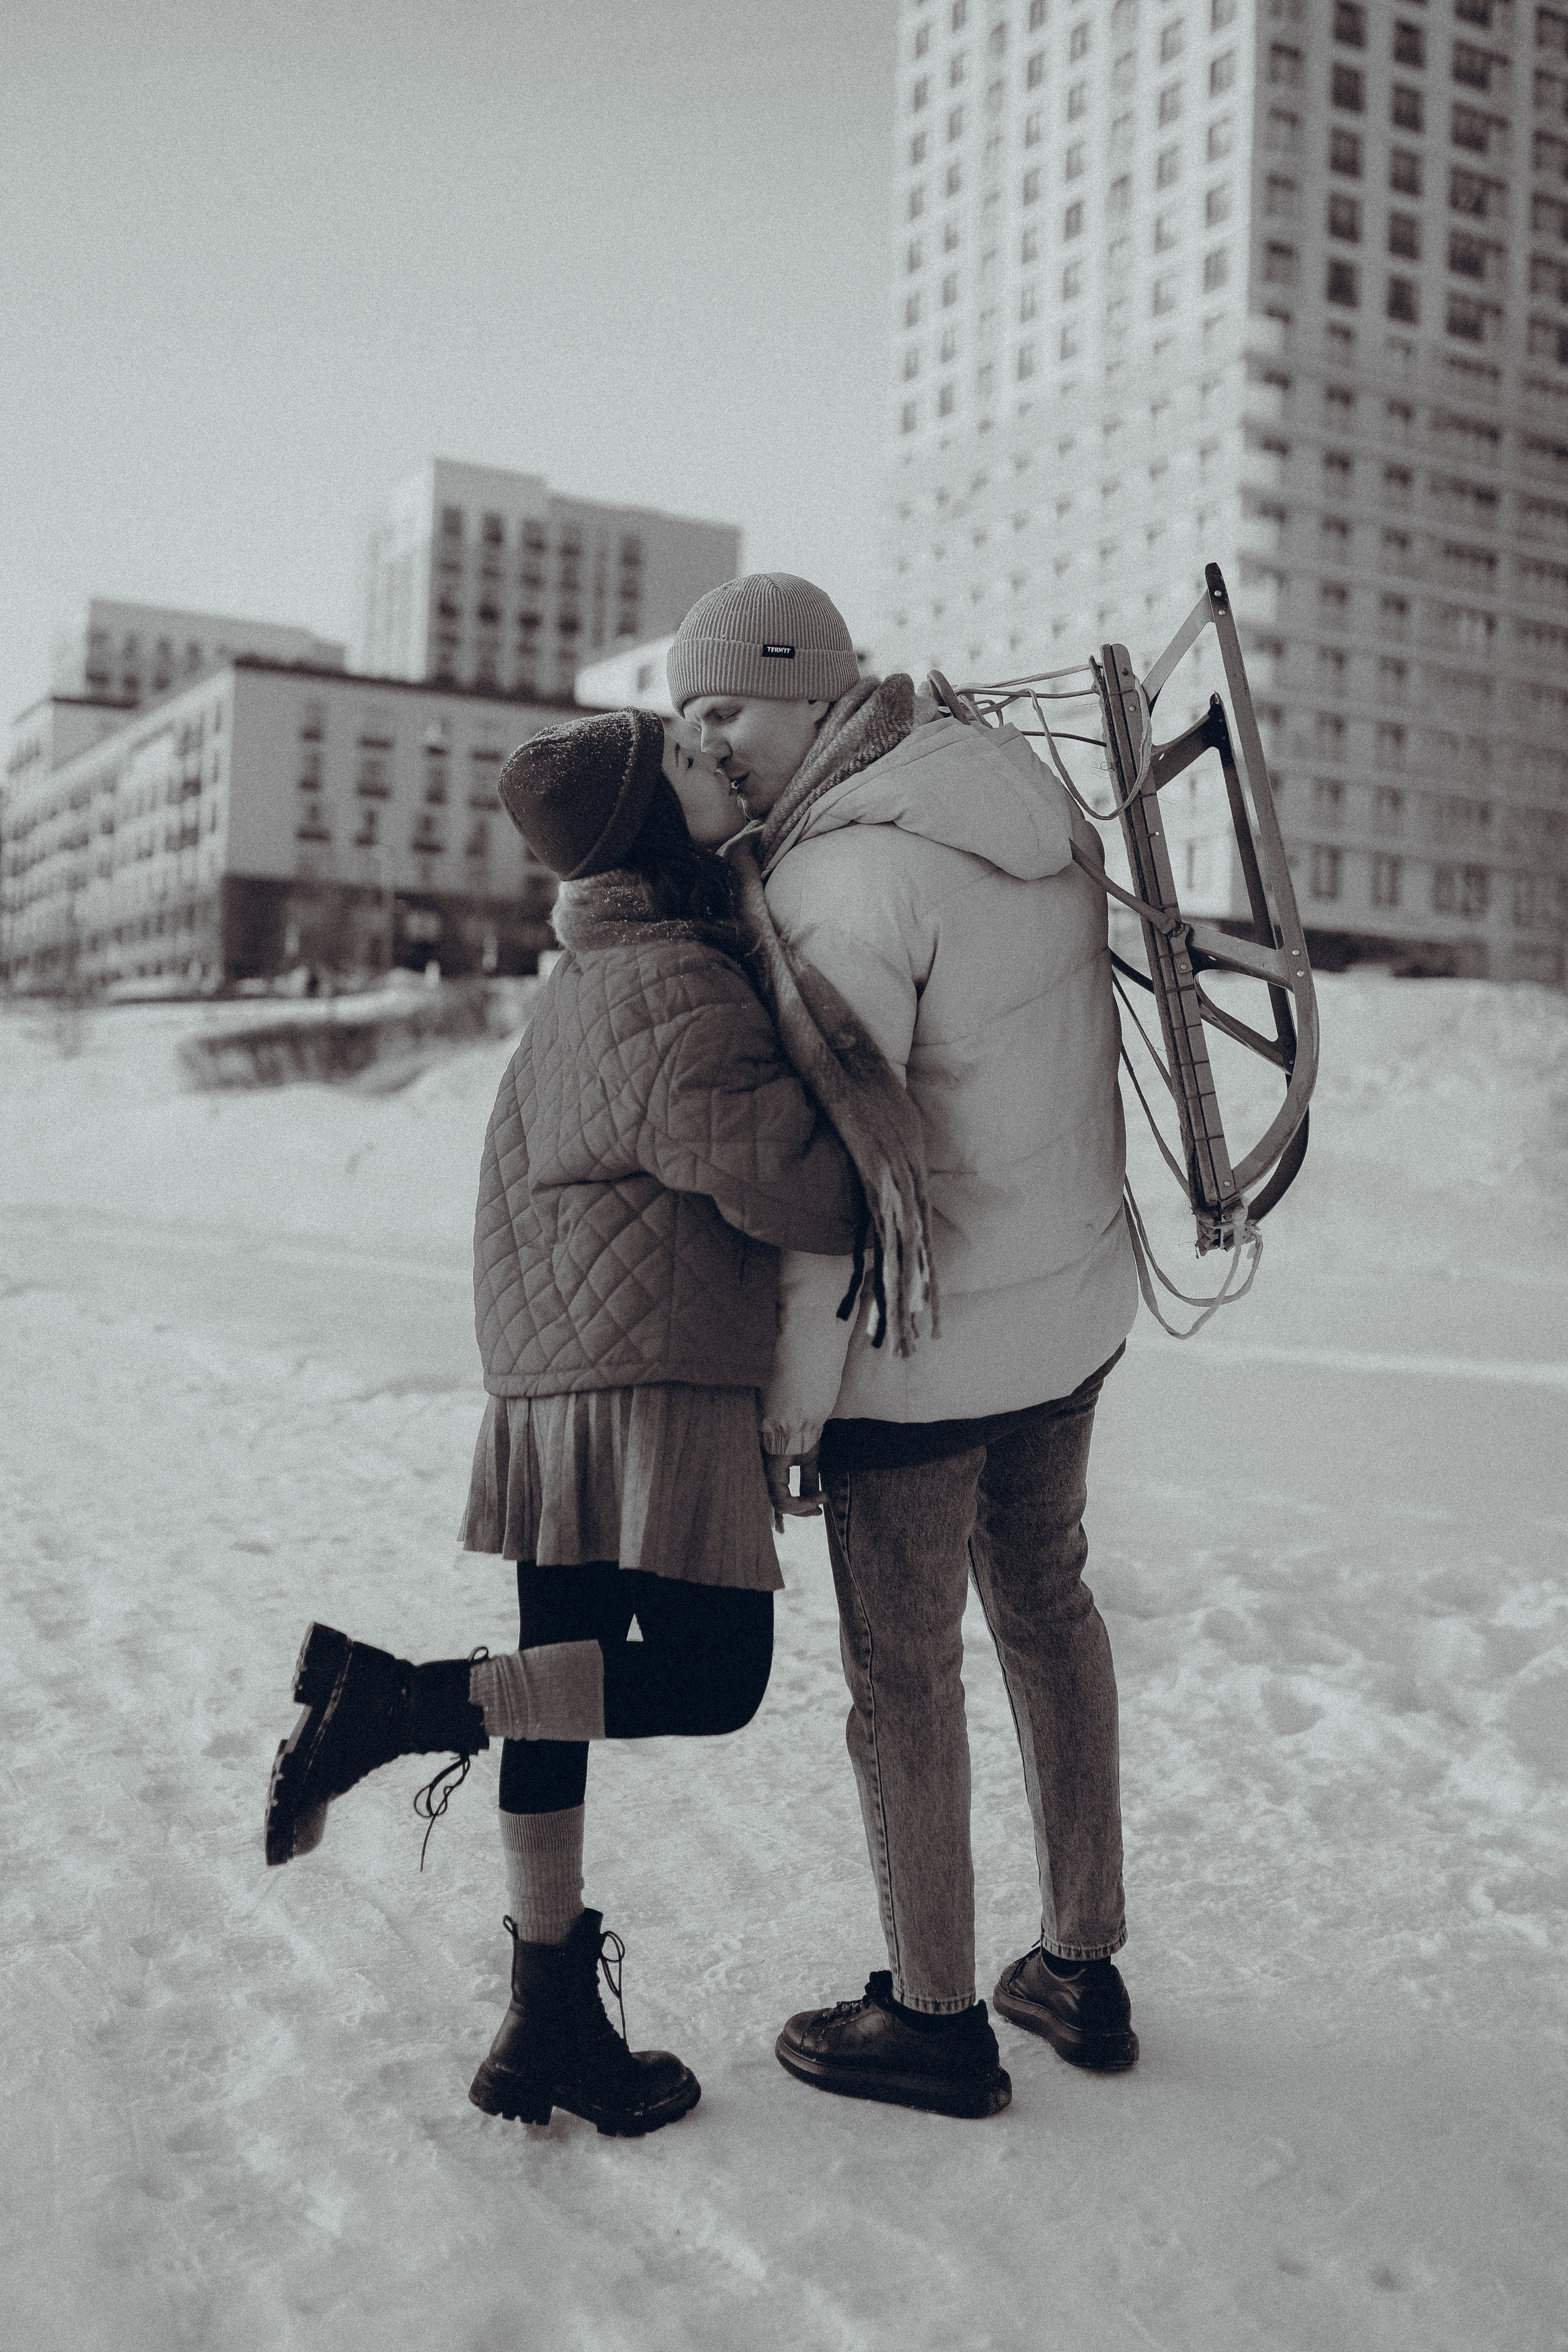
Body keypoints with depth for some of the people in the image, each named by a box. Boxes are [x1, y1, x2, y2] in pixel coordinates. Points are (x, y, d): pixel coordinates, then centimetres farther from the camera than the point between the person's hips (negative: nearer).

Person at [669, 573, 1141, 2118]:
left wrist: (789, 1409, -14)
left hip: (922, 1341, -8)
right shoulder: (1025, 800, 4)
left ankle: (935, 2017, 27)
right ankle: (1082, 1967, 37)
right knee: (1044, 1603, 23)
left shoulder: (848, 880, -23)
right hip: (1075, 1303, 9)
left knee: (901, 1668, 9)